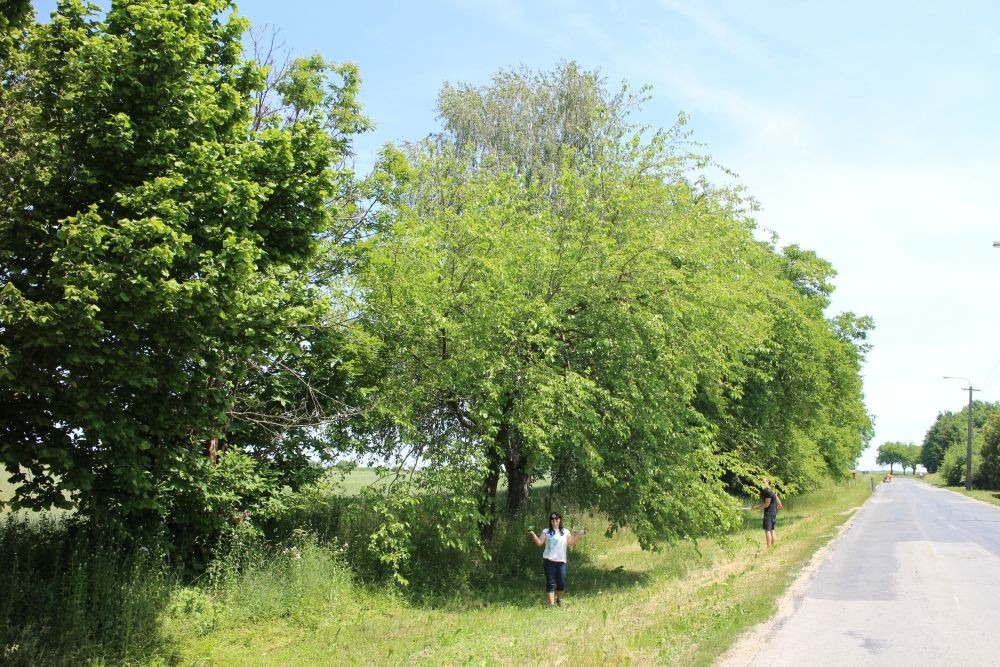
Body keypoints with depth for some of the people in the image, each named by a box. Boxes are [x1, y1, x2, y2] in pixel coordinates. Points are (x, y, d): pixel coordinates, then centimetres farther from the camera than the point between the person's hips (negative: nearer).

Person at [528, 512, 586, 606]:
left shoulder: (565, 532, 12)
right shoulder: (546, 531, 8)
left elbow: (571, 543, 6)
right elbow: (539, 543, 1)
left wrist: (579, 535, -3)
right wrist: (532, 534, -12)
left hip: (561, 561, 2)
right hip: (549, 561, -1)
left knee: (562, 583, 1)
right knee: (550, 583, -3)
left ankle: (559, 600, 27)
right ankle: (551, 603, -2)